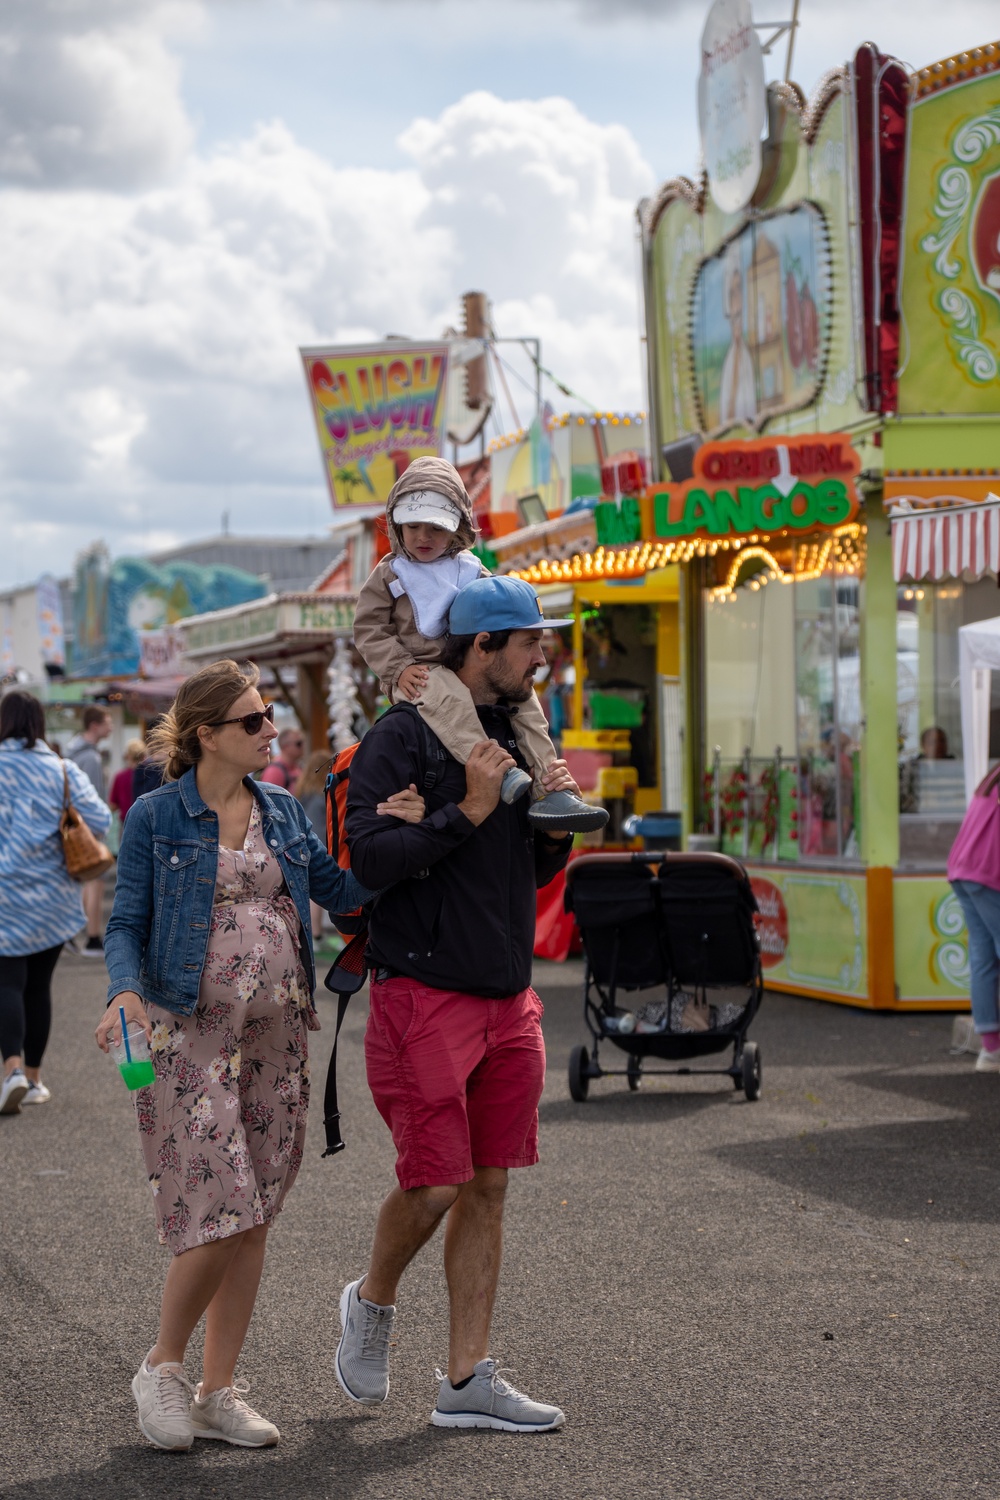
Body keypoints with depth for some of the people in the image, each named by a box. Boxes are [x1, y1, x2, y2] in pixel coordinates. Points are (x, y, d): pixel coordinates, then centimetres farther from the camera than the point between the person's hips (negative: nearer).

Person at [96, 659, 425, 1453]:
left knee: (254, 1218, 7)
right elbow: (127, 921, -3)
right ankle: (163, 1367, 10)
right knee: (220, 1214, -12)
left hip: (277, 1030, 5)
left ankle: (220, 1391, 17)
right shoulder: (155, 817, -3)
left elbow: (340, 891, 13)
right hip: (190, 1030, -5)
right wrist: (126, 991, -21)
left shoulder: (283, 810, 11)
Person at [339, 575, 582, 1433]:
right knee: (434, 1184, -7)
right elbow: (369, 856, -20)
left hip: (508, 999, 7)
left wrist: (554, 821, 1)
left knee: (488, 1188, 7)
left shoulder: (514, 735, 15)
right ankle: (373, 1300, 24)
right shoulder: (404, 737, -9)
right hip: (425, 996, -7)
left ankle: (468, 1381, 12)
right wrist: (468, 811, -22)